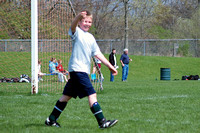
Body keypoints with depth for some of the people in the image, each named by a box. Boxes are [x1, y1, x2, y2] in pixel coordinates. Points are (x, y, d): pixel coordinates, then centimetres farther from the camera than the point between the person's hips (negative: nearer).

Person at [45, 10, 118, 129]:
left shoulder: (91, 37, 19)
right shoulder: (77, 32, -5)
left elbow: (97, 53, 21)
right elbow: (73, 26, -28)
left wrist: (110, 66, 16)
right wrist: (79, 17, -49)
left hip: (84, 70, 9)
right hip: (77, 69, -9)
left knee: (67, 96, 13)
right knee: (92, 94, -14)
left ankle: (51, 119, 20)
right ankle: (102, 122, -15)